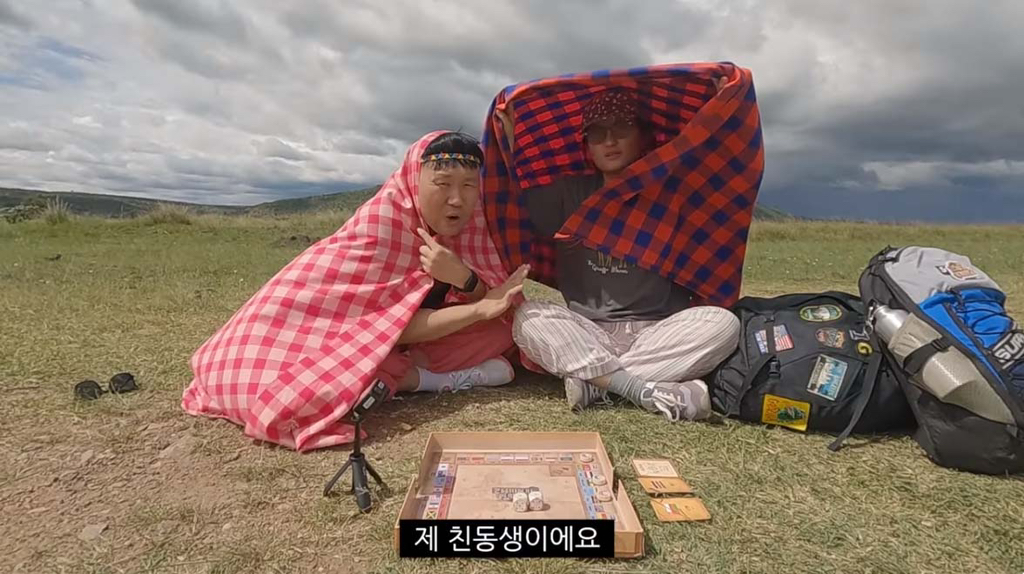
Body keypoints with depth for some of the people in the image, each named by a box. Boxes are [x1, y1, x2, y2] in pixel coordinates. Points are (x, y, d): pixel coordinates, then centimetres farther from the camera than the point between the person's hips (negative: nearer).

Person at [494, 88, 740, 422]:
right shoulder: (570, 193, 9)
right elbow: (520, 212, 0)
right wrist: (515, 146, -3)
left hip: (660, 333, 0)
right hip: (587, 334, 0)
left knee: (722, 322, -26)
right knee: (530, 317, -25)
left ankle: (594, 382, -28)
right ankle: (647, 391, -35)